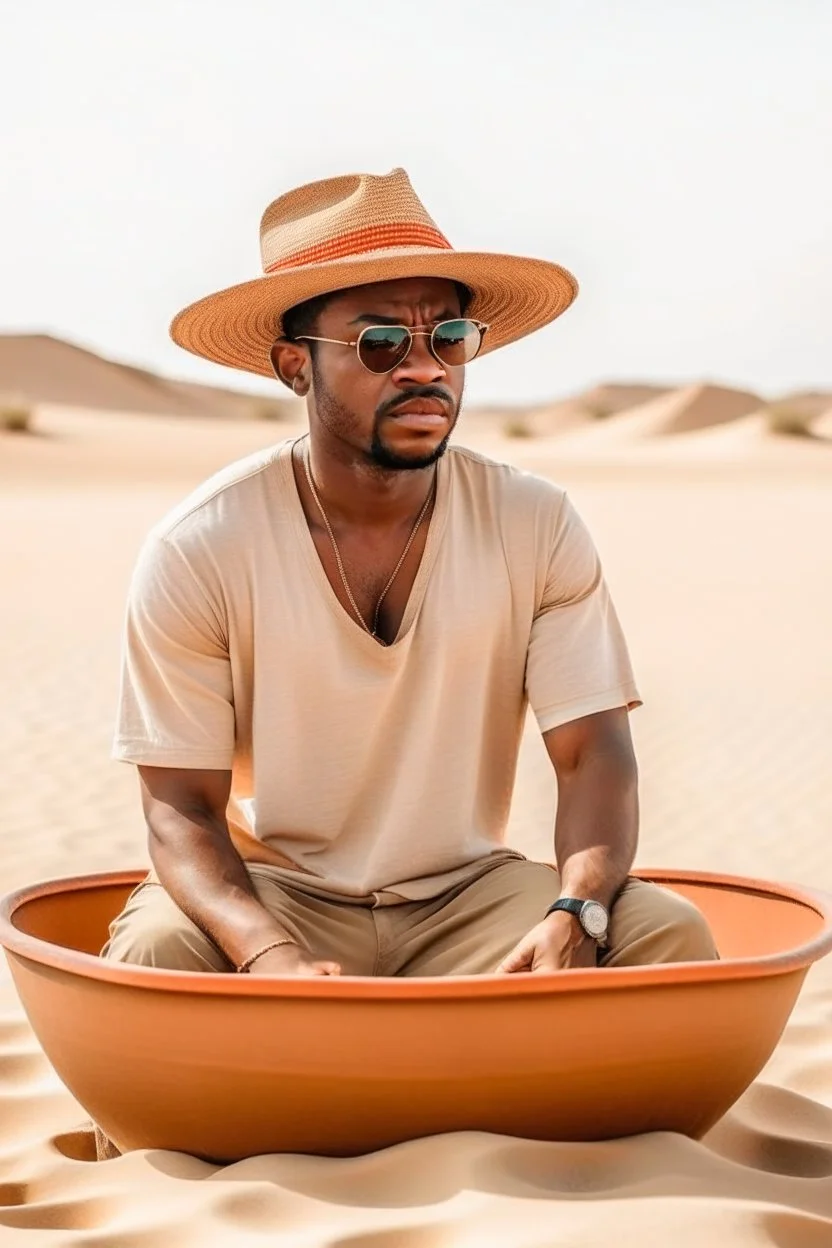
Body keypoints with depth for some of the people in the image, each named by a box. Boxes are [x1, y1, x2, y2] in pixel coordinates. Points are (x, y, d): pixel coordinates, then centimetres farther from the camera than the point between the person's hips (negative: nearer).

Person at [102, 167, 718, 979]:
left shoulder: (536, 527, -4)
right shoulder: (196, 552, -11)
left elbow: (592, 754, -5)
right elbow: (180, 807, -10)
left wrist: (577, 914, -27)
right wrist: (272, 956, -30)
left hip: (469, 895, 3)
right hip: (271, 893, -2)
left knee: (669, 934, -23)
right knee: (154, 954, -34)